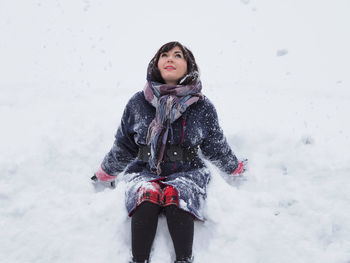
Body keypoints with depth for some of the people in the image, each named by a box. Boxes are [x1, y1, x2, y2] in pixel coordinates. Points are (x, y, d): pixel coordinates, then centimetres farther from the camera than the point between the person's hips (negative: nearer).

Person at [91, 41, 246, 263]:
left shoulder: (202, 107, -1)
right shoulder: (138, 104, 0)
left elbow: (216, 145, 15)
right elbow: (123, 145, 14)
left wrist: (236, 169, 25)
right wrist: (105, 175, 22)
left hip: (187, 173, 0)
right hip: (144, 172, 1)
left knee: (176, 196, -33)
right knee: (147, 195, -31)